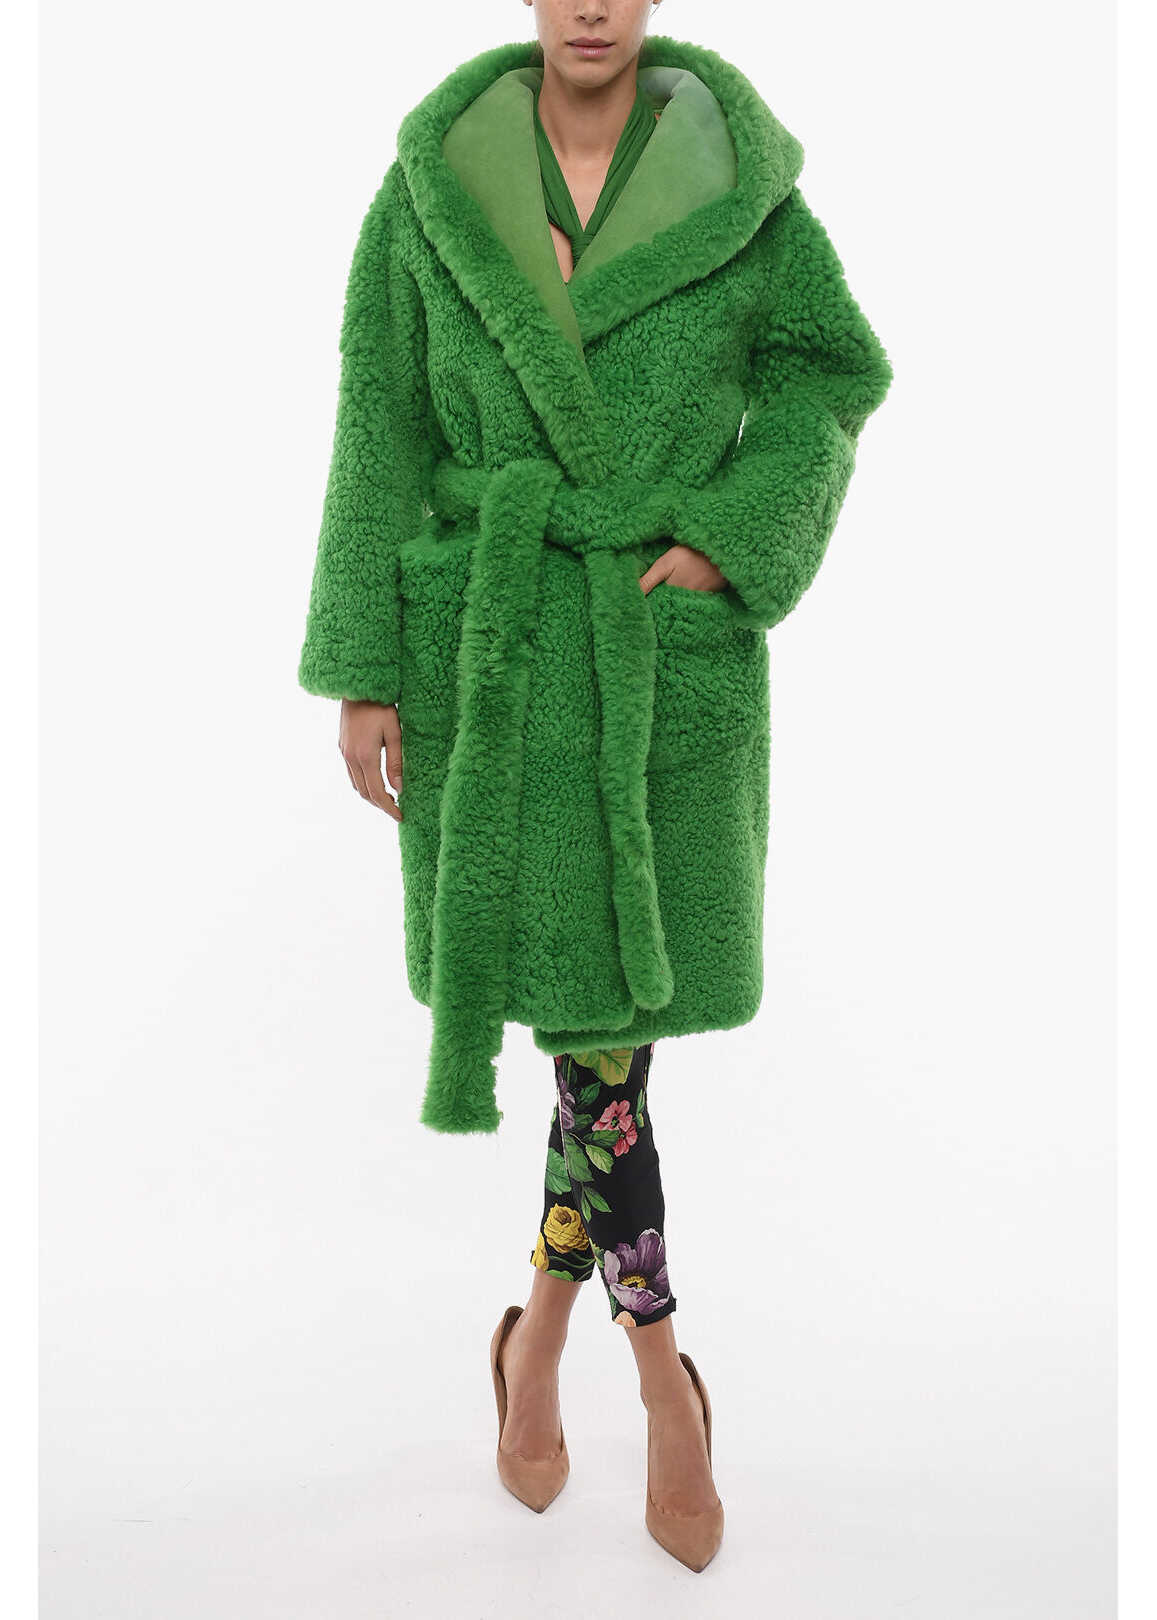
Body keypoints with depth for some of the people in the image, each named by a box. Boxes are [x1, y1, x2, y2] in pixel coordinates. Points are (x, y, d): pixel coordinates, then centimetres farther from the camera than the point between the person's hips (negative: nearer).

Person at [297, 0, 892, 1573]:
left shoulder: (735, 181, 1)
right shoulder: (430, 183, 2)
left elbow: (836, 371, 11)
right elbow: (383, 436, 2)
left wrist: (735, 538, -5)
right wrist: (362, 675, -1)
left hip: (675, 647, 1)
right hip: (489, 645, 0)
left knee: (618, 997, 2)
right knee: (596, 1022, 2)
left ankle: (543, 1324, 28)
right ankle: (665, 1378, 24)